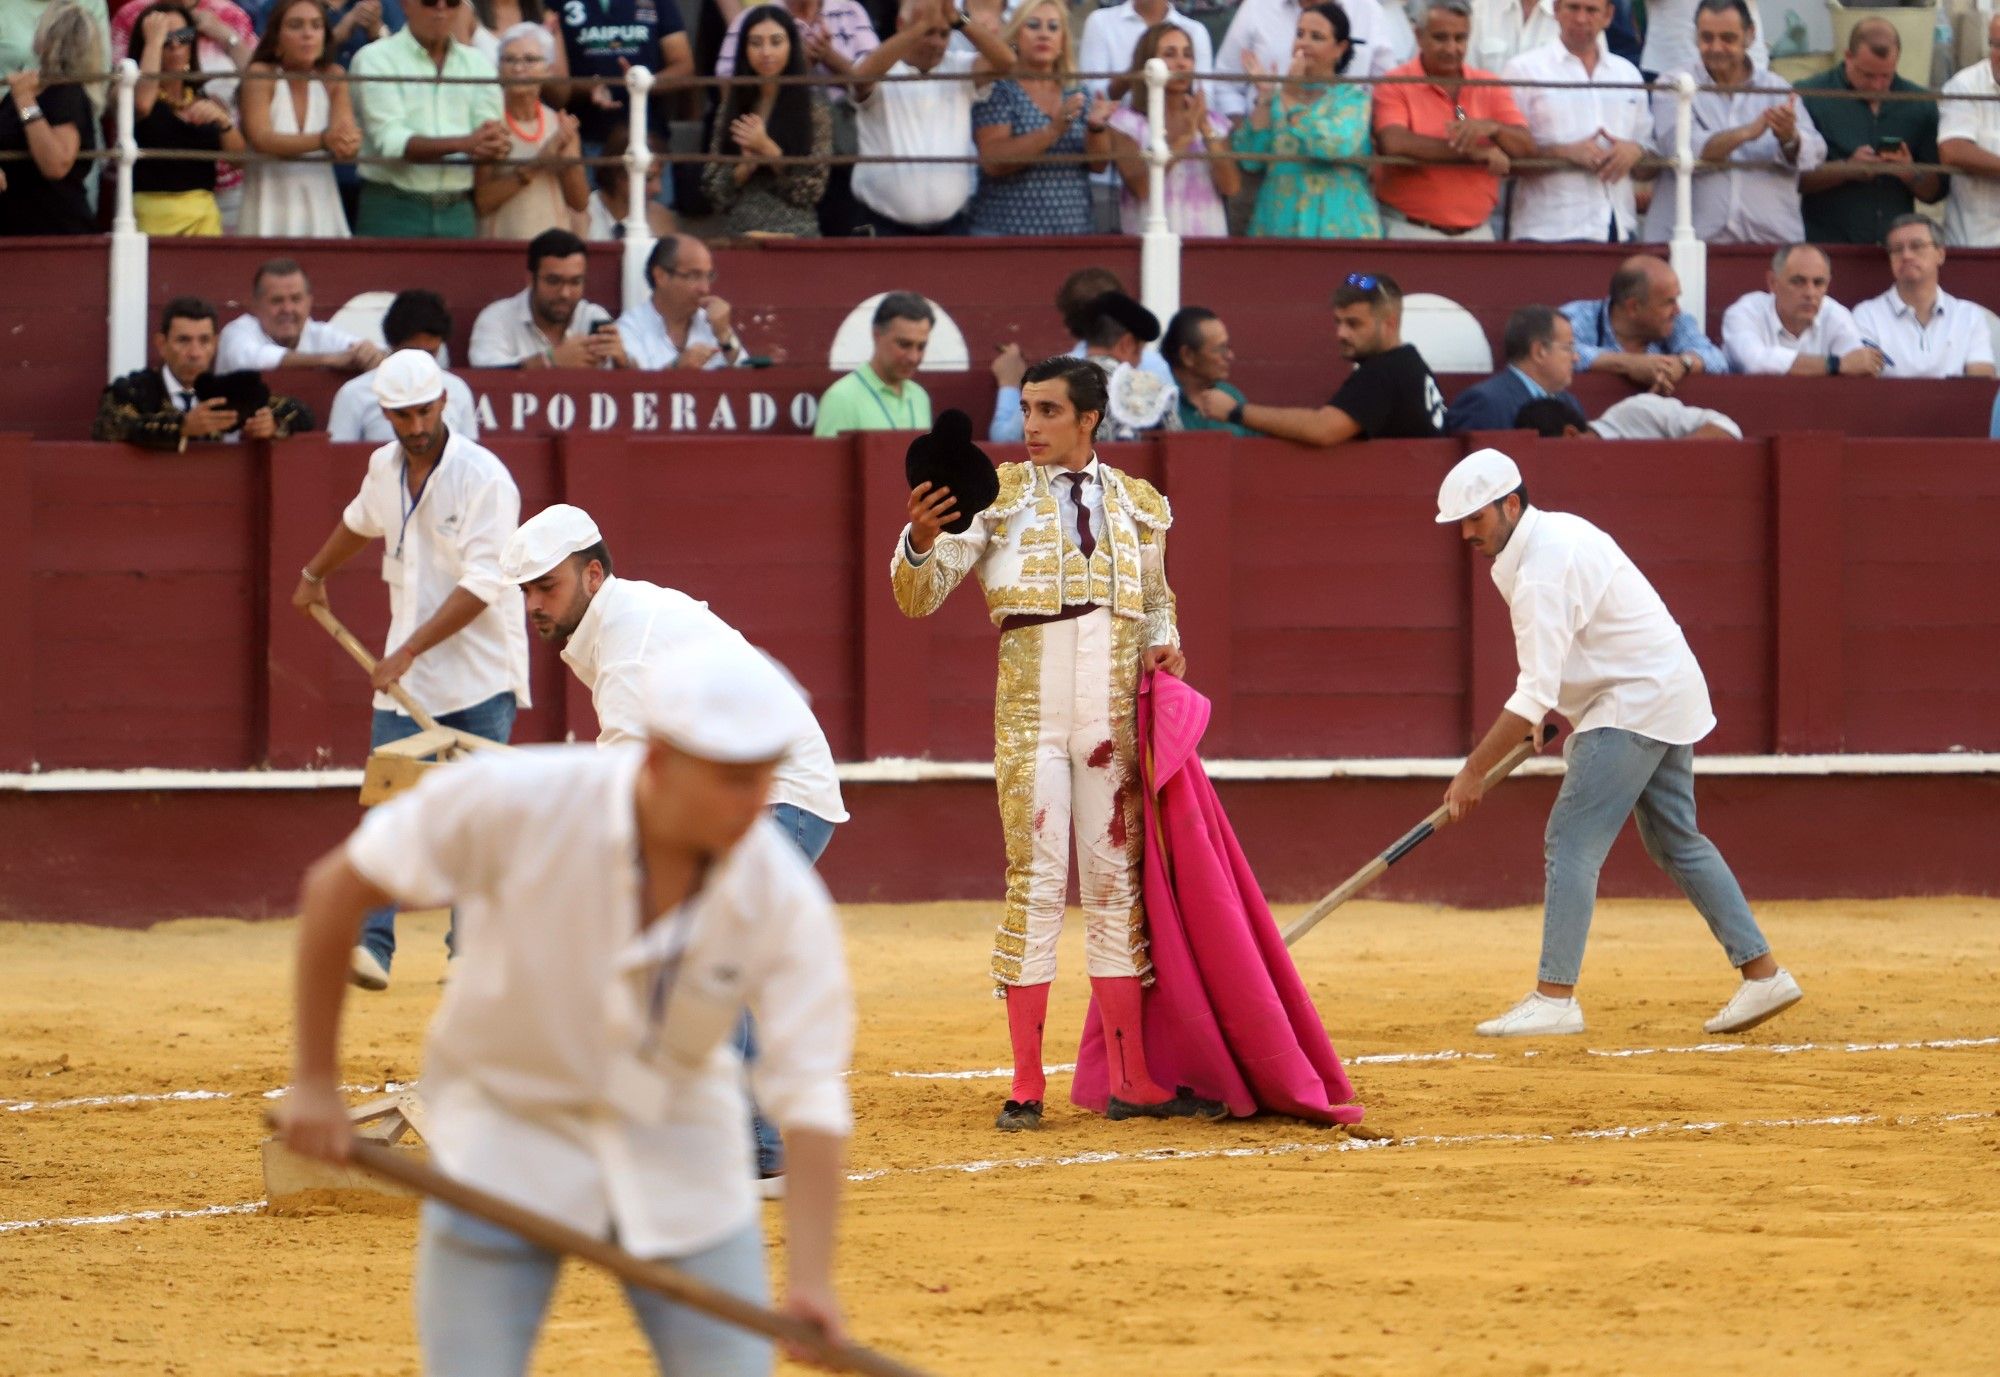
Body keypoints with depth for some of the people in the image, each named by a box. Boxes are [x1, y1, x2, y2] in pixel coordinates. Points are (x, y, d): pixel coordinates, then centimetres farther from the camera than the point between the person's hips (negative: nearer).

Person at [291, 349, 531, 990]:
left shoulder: (484, 477, -15)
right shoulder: (384, 468, 6)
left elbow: (481, 586, -22)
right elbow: (361, 521, 31)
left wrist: (408, 652, -26)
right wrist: (314, 574, 43)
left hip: (481, 678, -5)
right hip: (404, 674, 5)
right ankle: (372, 943, -12)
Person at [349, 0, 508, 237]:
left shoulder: (478, 64, 12)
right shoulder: (375, 59, -1)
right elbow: (390, 142, -13)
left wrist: (495, 146, -26)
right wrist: (464, 144, -25)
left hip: (458, 214, 3)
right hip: (393, 210, -3)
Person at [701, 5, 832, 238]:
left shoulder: (812, 105, 1)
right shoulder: (733, 105, 10)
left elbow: (812, 189, -4)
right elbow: (713, 190, 8)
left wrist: (767, 149, -10)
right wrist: (746, 166, -9)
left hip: (794, 235, -2)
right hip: (738, 234, 2)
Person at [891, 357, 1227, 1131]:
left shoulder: (1138, 507, 10)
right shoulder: (999, 495, 2)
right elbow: (919, 598, -3)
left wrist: (1164, 644, 3)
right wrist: (921, 541, -23)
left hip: (1115, 717, 3)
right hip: (1031, 714, -3)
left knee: (1116, 886, 6)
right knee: (1035, 885, -5)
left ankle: (1132, 1083, 10)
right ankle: (1026, 1088, -1)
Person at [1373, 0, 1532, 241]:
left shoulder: (1489, 86, 11)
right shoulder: (1396, 85, -2)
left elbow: (1526, 146, 3)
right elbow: (1394, 143, -20)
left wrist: (1492, 128, -21)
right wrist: (1474, 153, -16)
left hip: (1476, 235, 4)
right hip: (1409, 231, -4)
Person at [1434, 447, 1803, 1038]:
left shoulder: (1543, 572, -22)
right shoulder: (1556, 531, 9)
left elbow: (1535, 695, -27)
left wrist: (1474, 771, -23)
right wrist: (1550, 713, 14)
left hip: (1637, 701, -10)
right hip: (1666, 695, 10)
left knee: (1572, 840, -12)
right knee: (1675, 842, 16)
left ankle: (1554, 996, -16)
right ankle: (1762, 973, 17)